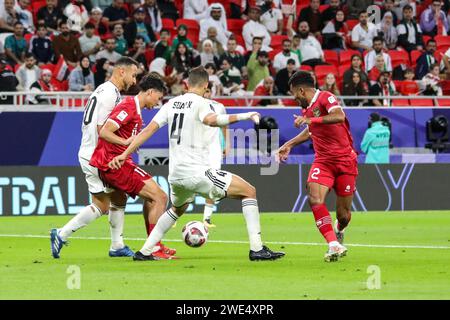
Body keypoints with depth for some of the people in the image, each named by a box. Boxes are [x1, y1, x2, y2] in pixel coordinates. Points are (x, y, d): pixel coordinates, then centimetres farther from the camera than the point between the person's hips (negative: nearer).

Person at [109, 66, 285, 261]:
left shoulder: (172, 104, 12)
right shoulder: (202, 103, -6)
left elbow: (148, 130, 9)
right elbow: (211, 120, -30)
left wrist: (125, 154, 13)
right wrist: (243, 116, -30)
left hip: (175, 175, 7)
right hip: (197, 171, -7)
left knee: (177, 209, 36)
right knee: (249, 191, 0)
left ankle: (145, 251, 30)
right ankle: (256, 249, -9)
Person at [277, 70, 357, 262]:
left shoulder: (325, 98, -13)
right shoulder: (307, 109, 11)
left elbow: (340, 116, -33)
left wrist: (310, 120, -35)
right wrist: (289, 145, 34)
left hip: (345, 160, -6)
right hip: (323, 161, 6)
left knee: (343, 215, 1)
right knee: (315, 198, -24)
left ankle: (338, 233, 38)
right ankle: (334, 246, -26)